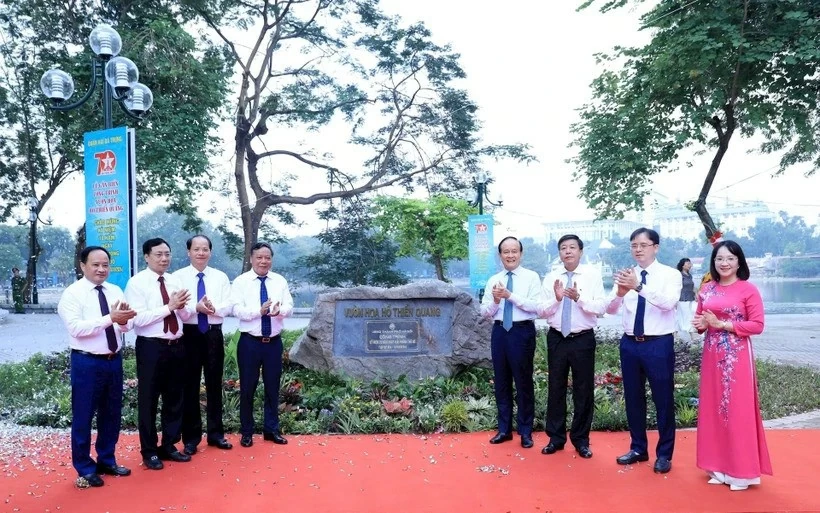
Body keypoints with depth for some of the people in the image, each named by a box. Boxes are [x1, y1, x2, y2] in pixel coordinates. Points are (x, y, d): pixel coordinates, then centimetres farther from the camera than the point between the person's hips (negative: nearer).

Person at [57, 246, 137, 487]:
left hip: (114, 360, 6)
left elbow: (126, 326, 1)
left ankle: (107, 461, 33)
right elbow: (76, 328, -22)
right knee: (83, 416, 5)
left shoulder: (115, 291, 6)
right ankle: (84, 467, 21)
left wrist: (124, 319, -22)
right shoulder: (72, 294, -10)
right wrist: (110, 318, -31)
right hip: (87, 362, -5)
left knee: (112, 414, 16)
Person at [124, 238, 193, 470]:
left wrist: (181, 307, -13)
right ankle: (149, 451, 21)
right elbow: (139, 319, -19)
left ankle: (169, 446, 29)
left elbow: (185, 317, 9)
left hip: (176, 346, 6)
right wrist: (169, 306, -21)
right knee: (148, 400, 6)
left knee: (174, 398, 14)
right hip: (151, 347, -6)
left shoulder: (174, 281, 9)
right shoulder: (137, 283, -8)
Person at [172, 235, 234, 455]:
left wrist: (214, 308, -21)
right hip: (189, 334, -2)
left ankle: (216, 433, 22)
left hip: (214, 334, 2)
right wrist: (196, 307, -27)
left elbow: (228, 306, -1)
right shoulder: (178, 277, 0)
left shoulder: (220, 277, 7)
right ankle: (191, 437, 15)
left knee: (214, 384, 10)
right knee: (190, 385, 4)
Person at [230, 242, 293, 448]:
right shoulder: (240, 282, -4)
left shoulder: (280, 281, 4)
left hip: (274, 342, 3)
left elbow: (289, 306, -4)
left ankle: (271, 429, 25)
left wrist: (279, 310, -28)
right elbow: (237, 310, -14)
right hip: (250, 342, -2)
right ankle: (246, 432, 20)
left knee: (273, 386, 11)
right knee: (248, 387, 5)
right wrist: (260, 311, -31)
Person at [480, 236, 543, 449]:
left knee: (523, 383, 4)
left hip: (522, 331, -4)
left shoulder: (531, 277, -2)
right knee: (501, 382, 11)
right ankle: (504, 429, 24)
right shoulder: (493, 280, 9)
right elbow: (485, 312, 6)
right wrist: (495, 300, -15)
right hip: (499, 332, 4)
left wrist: (510, 295, -21)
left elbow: (536, 307, -14)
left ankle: (526, 431, 17)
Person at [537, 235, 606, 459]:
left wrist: (578, 297, -26)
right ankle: (556, 437, 24)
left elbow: (601, 308, -12)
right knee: (556, 389, 10)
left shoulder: (593, 275, -3)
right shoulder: (550, 278, 3)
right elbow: (541, 311, -1)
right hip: (557, 339, 2)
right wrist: (556, 299, -19)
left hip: (583, 339, -2)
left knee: (584, 390, 7)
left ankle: (581, 439, 23)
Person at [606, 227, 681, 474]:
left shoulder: (671, 274, -6)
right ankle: (638, 448, 31)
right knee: (633, 398, 14)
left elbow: (669, 303, -26)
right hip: (630, 343, 4)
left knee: (663, 399, 6)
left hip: (659, 344, -4)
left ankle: (664, 454, 23)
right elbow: (610, 309, -6)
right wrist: (620, 292, -28)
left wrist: (639, 286, -39)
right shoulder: (626, 275, 4)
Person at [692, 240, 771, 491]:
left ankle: (741, 471, 12)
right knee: (713, 408, 9)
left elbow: (757, 325, -10)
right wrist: (700, 324, -6)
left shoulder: (748, 290, -6)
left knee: (738, 410, 0)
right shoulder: (707, 289, 8)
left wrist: (722, 324, -16)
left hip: (737, 357, -5)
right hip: (712, 356, 5)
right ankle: (719, 466, 20)